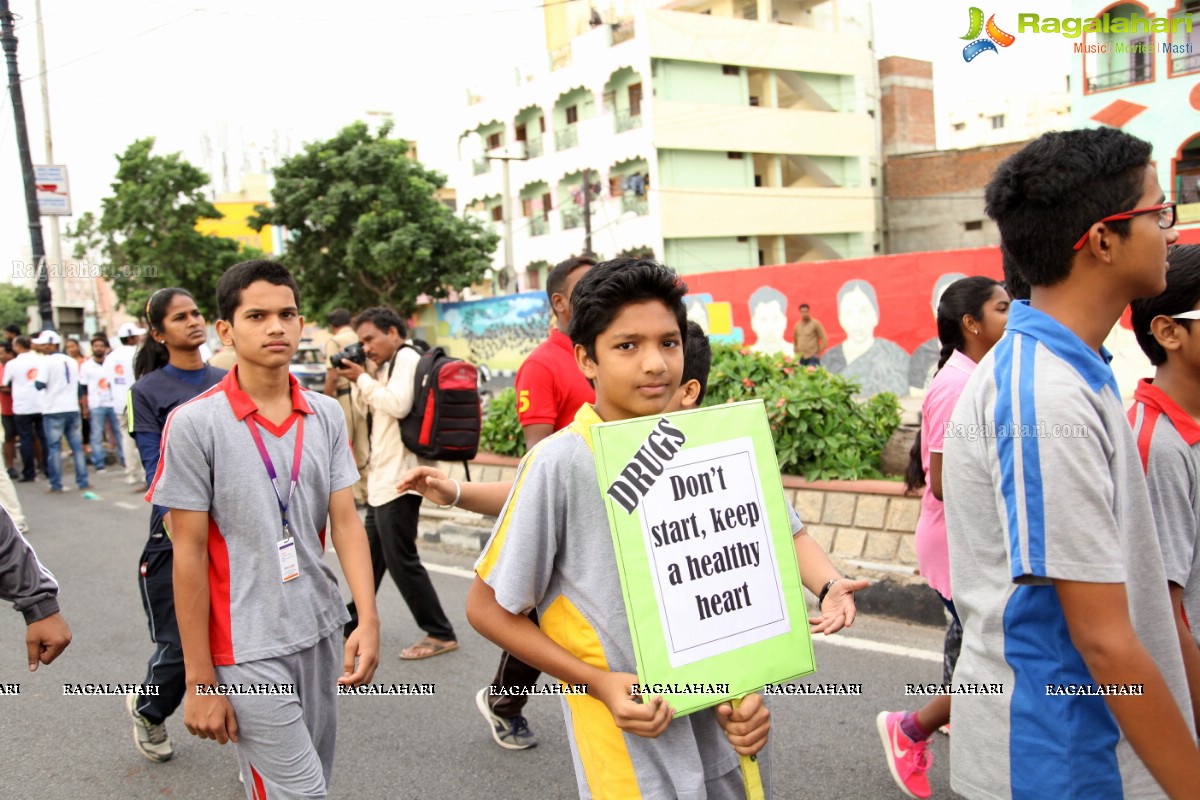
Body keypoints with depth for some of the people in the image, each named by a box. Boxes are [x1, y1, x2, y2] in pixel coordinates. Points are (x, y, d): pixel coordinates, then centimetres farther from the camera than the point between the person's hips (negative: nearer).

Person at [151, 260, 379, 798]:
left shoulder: (326, 415, 2)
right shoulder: (194, 423, -11)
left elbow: (345, 522, 1)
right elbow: (189, 553, -9)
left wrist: (368, 619, -11)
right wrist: (200, 680, -8)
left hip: (321, 633, 5)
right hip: (248, 651, -5)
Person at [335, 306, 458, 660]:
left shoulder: (406, 357, -11)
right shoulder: (388, 365, 17)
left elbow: (398, 404, -25)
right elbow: (367, 410, 22)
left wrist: (363, 378, -13)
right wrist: (357, 381, 6)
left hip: (398, 478, -10)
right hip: (383, 477, 10)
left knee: (401, 559, -7)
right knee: (372, 555, 20)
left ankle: (440, 634, 1)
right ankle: (354, 621, 34)